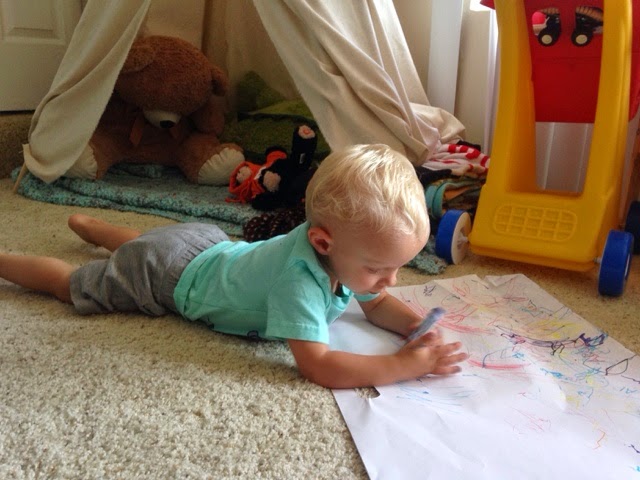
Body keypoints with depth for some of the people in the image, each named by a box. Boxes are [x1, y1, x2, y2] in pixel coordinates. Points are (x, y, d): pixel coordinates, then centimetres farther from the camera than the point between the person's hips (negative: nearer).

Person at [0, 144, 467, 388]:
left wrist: (419, 326, -22)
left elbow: (378, 304, -4)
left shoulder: (346, 246, -19)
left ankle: (85, 222, 60)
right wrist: (406, 364, -44)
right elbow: (317, 365, -47)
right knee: (72, 282, 16)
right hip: (170, 275, -7)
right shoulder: (300, 274, -44)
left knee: (141, 243, 37)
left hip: (207, 245, 7)